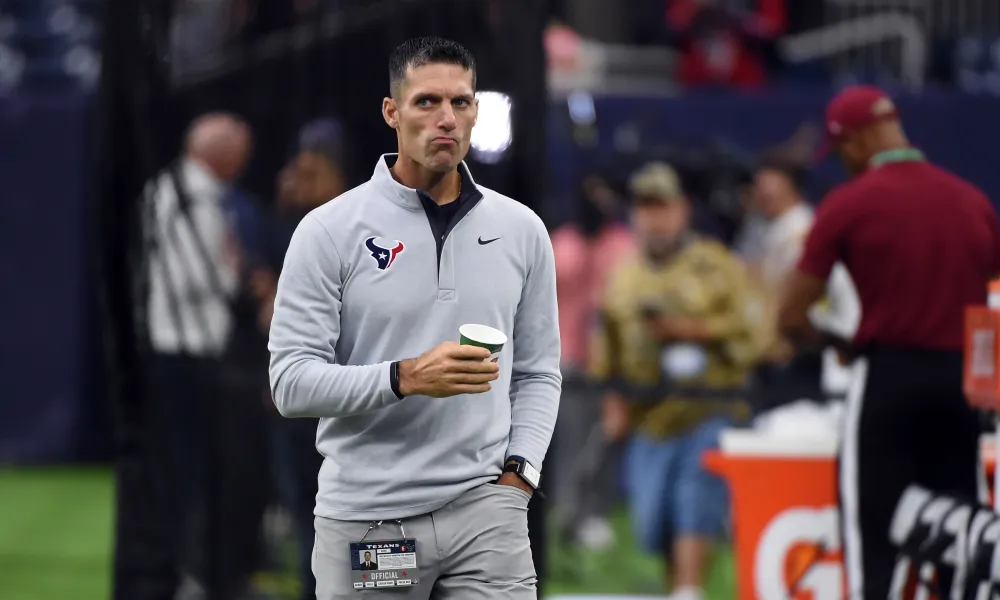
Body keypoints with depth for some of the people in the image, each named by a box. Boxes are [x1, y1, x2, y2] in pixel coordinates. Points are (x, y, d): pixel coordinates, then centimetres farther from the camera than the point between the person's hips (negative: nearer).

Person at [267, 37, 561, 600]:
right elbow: (292, 381, -8)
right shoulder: (329, 231, -3)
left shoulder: (522, 231, 8)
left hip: (483, 512, 2)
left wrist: (518, 471, -1)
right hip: (365, 522, -2)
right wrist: (406, 378, -21)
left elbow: (538, 372, 15)